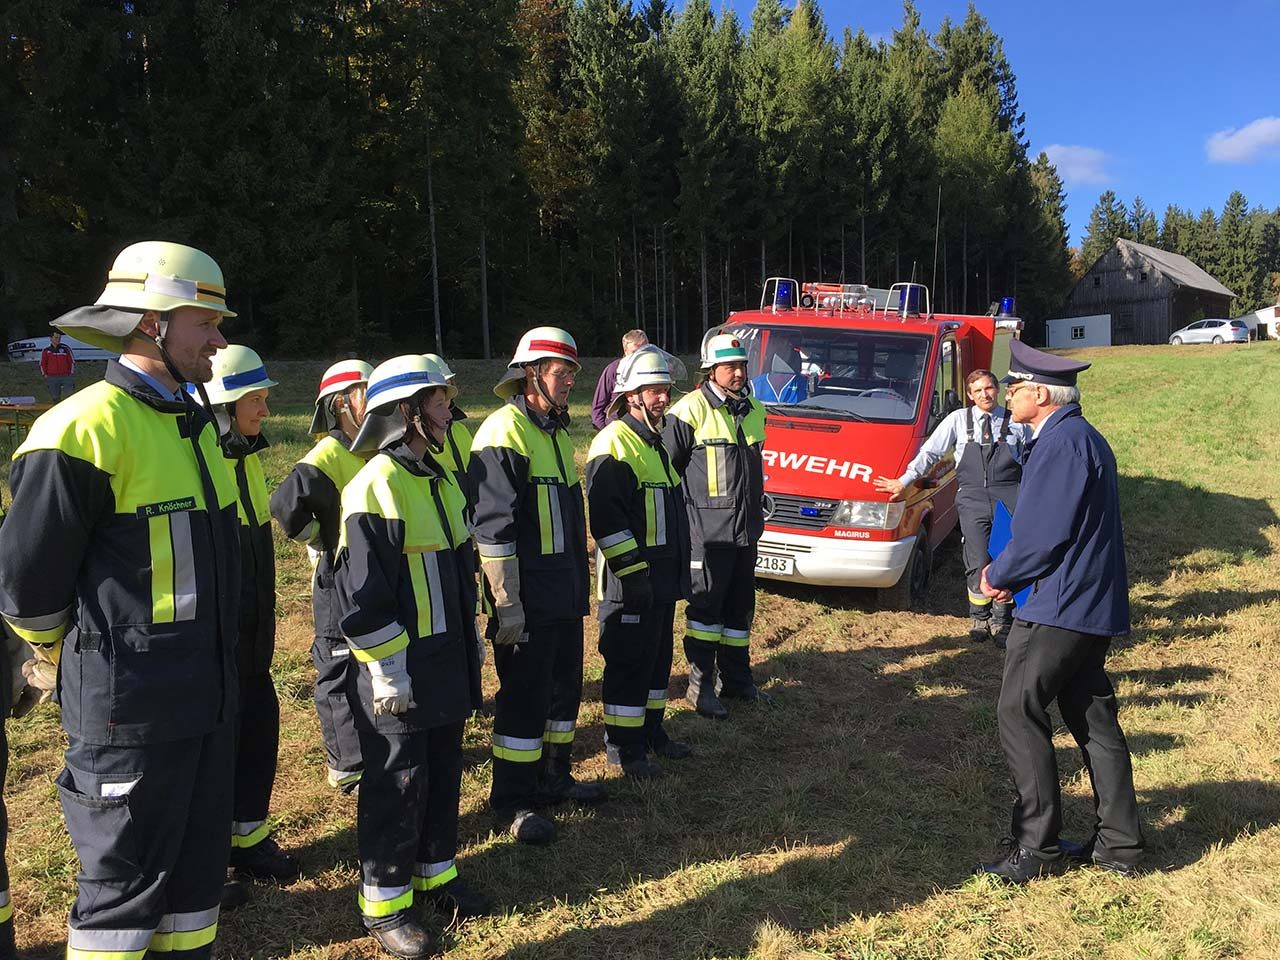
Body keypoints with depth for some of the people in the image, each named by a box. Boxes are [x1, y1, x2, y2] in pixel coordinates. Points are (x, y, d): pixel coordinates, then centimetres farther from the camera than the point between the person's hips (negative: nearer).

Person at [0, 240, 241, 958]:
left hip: (208, 698, 8)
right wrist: (76, 665, 2)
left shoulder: (196, 423, 10)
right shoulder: (84, 430, -17)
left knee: (199, 864, 19)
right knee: (125, 882, 7)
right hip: (130, 707, -8)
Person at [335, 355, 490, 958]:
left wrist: (470, 637, 21)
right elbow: (364, 592, -18)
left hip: (447, 661, 8)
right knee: (398, 783, 3)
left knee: (443, 772, 18)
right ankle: (384, 904, 19)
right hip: (400, 670, -8)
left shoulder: (439, 478, 11)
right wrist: (386, 669, -17)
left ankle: (435, 873, 35)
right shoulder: (375, 486, -17)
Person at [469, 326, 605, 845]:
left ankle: (553, 777, 34)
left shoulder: (557, 431, 15)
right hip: (527, 598, -9)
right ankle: (511, 801, 14)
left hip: (566, 593, 9)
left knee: (564, 686, 18)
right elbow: (493, 525, -20)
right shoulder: (504, 433, -15)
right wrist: (506, 602, -21)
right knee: (525, 697, 0)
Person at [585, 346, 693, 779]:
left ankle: (651, 731, 31)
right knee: (629, 662, -1)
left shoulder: (657, 441, 16)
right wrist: (632, 572, -23)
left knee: (658, 657, 17)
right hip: (632, 580, -9)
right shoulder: (613, 443, -15)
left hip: (663, 577, 9)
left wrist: (679, 566, 23)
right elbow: (606, 517, -21)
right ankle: (622, 747, 11)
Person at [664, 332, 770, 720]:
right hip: (707, 530, -7)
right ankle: (700, 686, 8)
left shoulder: (753, 411, 12)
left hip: (746, 528, 7)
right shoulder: (691, 410, -10)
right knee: (706, 607, -1)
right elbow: (666, 465, -8)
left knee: (740, 607, 14)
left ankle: (736, 680, 27)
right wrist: (682, 514, -9)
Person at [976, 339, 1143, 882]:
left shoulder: (1061, 442, -16)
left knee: (1019, 713, -3)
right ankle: (1118, 843, 23)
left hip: (1058, 606, -10)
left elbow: (1043, 532, -21)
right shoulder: (1083, 437, 17)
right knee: (1093, 717, 14)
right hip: (1092, 604, 10)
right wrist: (1010, 572, 10)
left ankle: (1037, 847, 4)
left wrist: (1000, 576, -6)